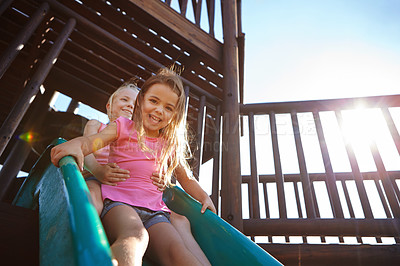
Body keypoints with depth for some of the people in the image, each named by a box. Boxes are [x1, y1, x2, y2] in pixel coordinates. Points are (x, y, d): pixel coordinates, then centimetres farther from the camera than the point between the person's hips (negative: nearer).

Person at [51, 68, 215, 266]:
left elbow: (186, 178, 29)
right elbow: (94, 140, -9)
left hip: (155, 211, 3)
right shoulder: (124, 127, 10)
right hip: (119, 202, -3)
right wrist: (75, 145, -31)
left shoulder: (171, 145, 20)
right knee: (135, 236, -39)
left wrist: (204, 197, 14)